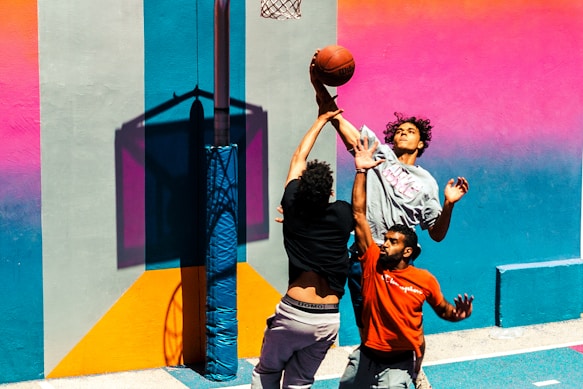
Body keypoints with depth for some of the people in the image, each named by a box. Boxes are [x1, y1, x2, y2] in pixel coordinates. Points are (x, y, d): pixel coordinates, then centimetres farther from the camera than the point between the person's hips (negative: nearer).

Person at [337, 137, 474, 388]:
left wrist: (458, 314, -16)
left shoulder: (425, 280, -9)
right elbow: (359, 216, -9)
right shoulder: (373, 263, -7)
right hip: (365, 357, 3)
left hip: (398, 365, -3)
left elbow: (442, 310, 7)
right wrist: (361, 171, -11)